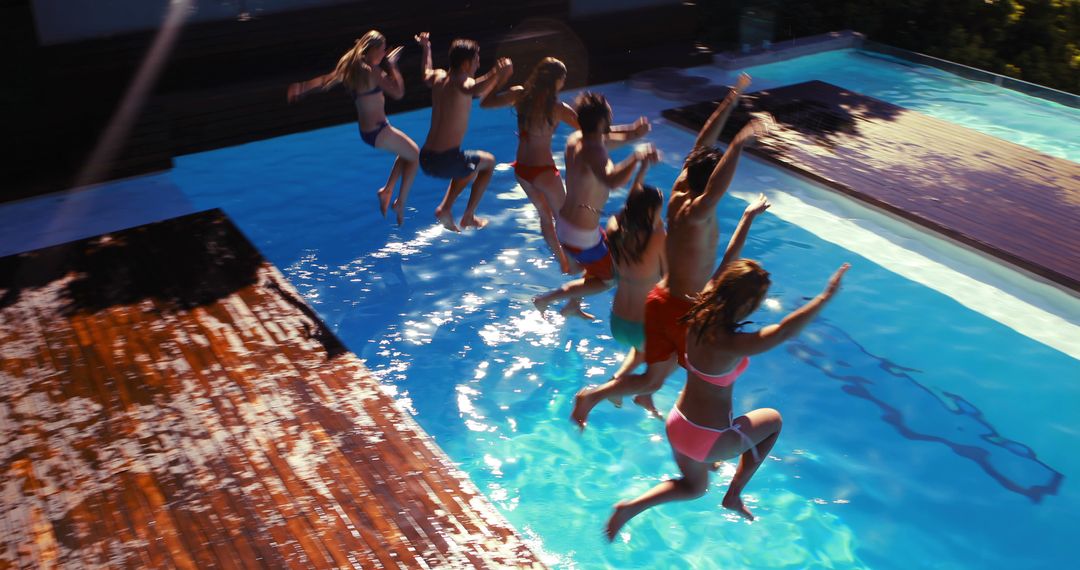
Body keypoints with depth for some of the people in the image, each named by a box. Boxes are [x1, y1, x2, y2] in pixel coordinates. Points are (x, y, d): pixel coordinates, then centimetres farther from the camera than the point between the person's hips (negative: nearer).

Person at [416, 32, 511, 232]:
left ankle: (444, 208, 20)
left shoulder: (438, 77, 10)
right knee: (488, 162, 22)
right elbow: (475, 91, -39)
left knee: (470, 165, 36)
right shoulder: (462, 81, -12)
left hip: (425, 159, 8)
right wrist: (498, 73, -49)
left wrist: (426, 49, 52)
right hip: (446, 160, -8)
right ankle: (469, 216, 20)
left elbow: (426, 75, 37)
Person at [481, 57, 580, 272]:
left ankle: (562, 261, 36)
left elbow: (486, 103, 6)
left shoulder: (519, 95, -7)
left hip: (521, 169, 6)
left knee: (545, 214, 24)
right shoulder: (559, 109, -19)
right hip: (543, 171, -6)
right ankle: (572, 265, 24)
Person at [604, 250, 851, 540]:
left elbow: (728, 264, 0)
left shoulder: (698, 318, -13)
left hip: (677, 426, 7)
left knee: (694, 487, 34)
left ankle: (631, 506, 14)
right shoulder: (727, 345, -33)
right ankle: (733, 495, 25)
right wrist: (826, 296, -30)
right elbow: (782, 332, -38)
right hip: (708, 440, -7)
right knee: (773, 420, 22)